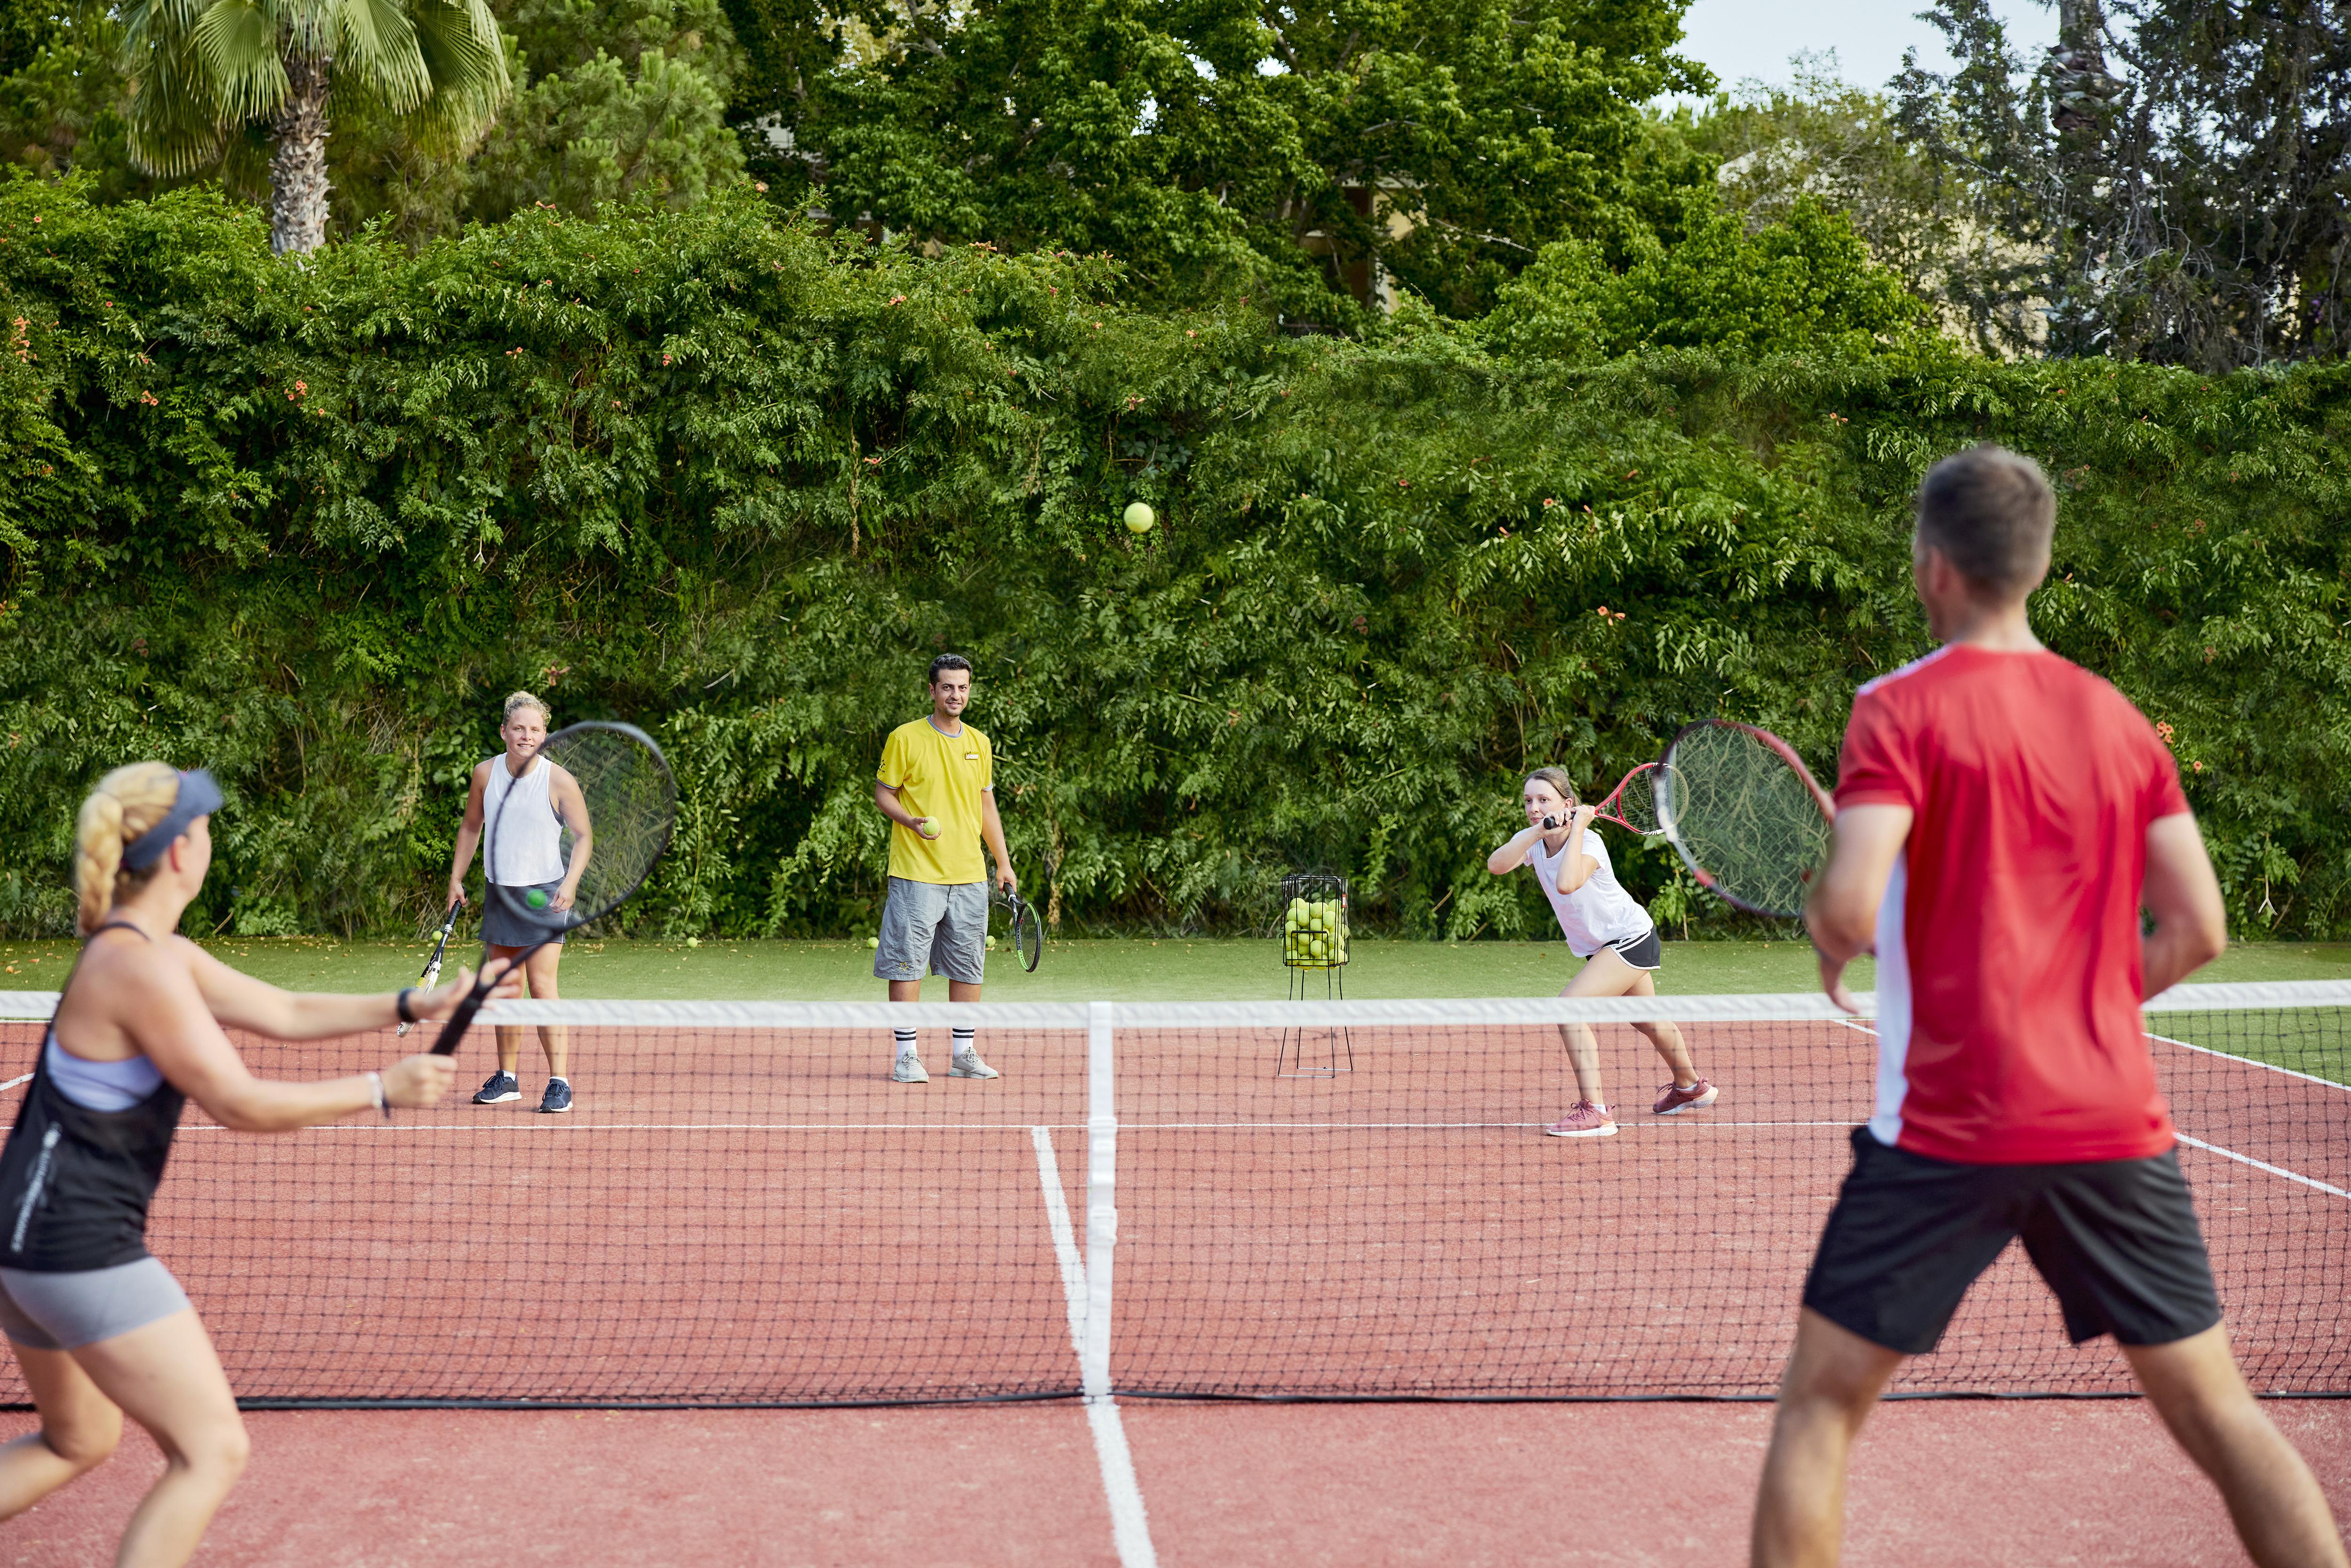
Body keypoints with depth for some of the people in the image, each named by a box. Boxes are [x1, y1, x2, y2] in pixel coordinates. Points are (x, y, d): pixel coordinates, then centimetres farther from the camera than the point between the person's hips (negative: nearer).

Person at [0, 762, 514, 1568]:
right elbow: (241, 1105, -19)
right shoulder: (139, 967, -20)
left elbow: (285, 1013, 17)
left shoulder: (165, 955, 10)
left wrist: (417, 1005, 11)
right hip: (85, 1250, -11)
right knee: (212, 1452, -5)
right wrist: (382, 1090, -12)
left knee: (78, 1443, 28)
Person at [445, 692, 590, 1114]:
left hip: (544, 893, -4)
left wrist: (570, 883, -20)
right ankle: (507, 1078, 20)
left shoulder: (559, 782, -12)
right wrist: (456, 878, 11)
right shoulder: (485, 773, 0)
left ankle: (559, 1083, -8)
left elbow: (583, 836, -6)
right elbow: (471, 826, 14)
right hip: (498, 890, 5)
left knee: (542, 985, -11)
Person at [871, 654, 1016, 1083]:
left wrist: (1004, 862, 16)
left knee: (969, 965, 8)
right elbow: (883, 793, 0)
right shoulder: (905, 738, -2)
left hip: (970, 875, 5)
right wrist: (913, 822, -19)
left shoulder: (979, 743, 12)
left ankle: (964, 1054, 18)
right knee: (907, 962, -5)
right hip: (917, 874, -5)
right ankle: (906, 1055, 2)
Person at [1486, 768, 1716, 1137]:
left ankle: (1594, 1113, -23)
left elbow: (1567, 884, -48)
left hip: (1630, 937, -9)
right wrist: (1536, 832, -36)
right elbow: (1496, 865, -28)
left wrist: (1577, 828, -39)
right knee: (1647, 1020, 27)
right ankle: (1690, 1087, 51)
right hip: (1600, 946, 9)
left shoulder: (1588, 842, -27)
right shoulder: (1531, 841, -8)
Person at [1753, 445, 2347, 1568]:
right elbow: (2197, 931, 7)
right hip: (2116, 1124, 4)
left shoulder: (1902, 709, -7)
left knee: (1821, 1403, 8)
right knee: (2215, 1409, 13)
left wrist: (1829, 942, 3)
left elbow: (1849, 909, -19)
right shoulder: (2120, 720, 8)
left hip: (1948, 1128, -4)